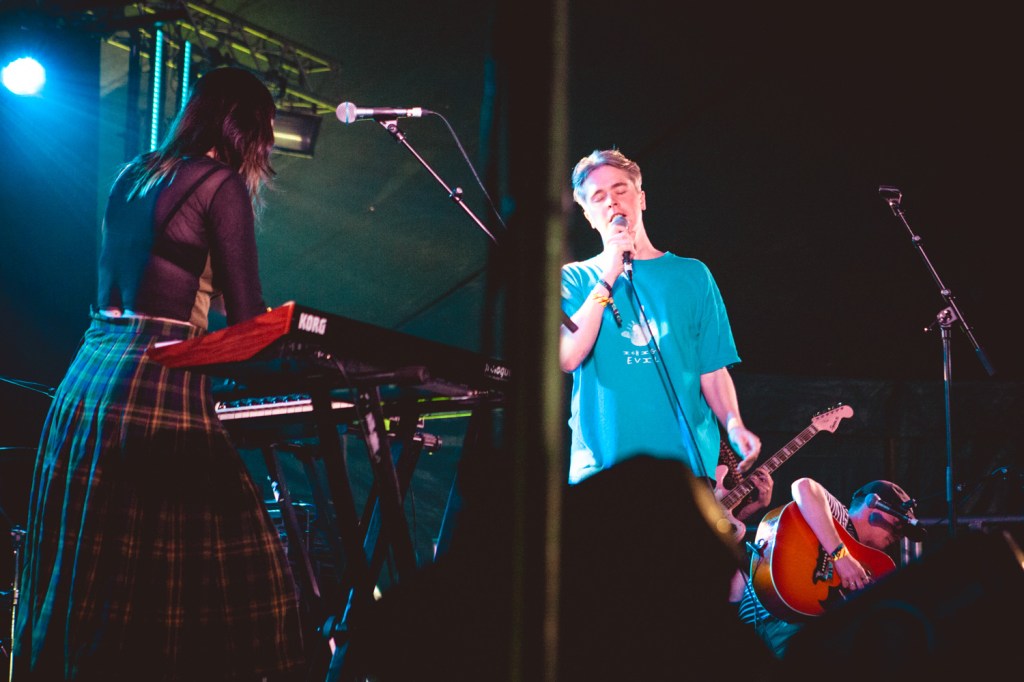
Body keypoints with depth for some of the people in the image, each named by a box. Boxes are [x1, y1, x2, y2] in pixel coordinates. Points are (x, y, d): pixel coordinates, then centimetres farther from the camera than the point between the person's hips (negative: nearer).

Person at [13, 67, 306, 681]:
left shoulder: (132, 177, 17)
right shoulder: (222, 185, -4)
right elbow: (247, 317, -6)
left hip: (83, 386, 8)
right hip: (159, 389, -8)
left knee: (83, 575, 12)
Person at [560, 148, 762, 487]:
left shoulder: (692, 275, 13)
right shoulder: (575, 278, 10)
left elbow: (712, 370, 10)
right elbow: (566, 357, -7)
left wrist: (734, 425, -9)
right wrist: (609, 277, -8)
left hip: (687, 461, 1)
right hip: (601, 465, -1)